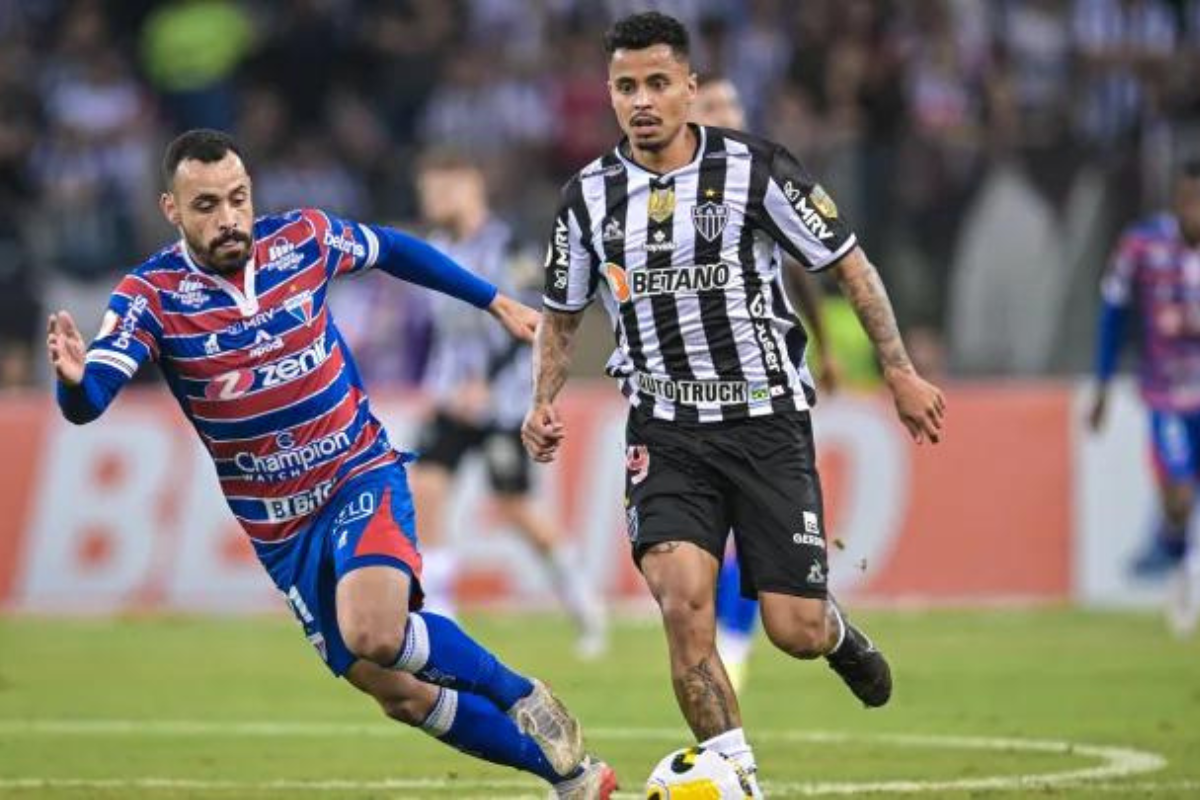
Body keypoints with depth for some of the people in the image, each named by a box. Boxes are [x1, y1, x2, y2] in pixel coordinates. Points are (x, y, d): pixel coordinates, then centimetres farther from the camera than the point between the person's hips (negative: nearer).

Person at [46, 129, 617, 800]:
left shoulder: (302, 240, -10)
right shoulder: (152, 296, -15)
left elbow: (391, 249, 11)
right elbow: (89, 402, -27)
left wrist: (497, 303, 17)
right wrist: (75, 378, -51)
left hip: (361, 475, -2)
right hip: (278, 526, 2)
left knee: (373, 633, -30)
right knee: (399, 696, 5)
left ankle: (523, 696, -5)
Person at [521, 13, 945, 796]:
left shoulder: (753, 168, -8)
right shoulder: (588, 197, 2)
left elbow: (848, 263, 0)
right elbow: (561, 315, 17)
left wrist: (901, 373, -1)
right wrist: (544, 403, 2)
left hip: (767, 421, -2)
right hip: (666, 432, 2)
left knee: (793, 632, -4)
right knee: (683, 600, -21)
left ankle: (835, 629, 36)